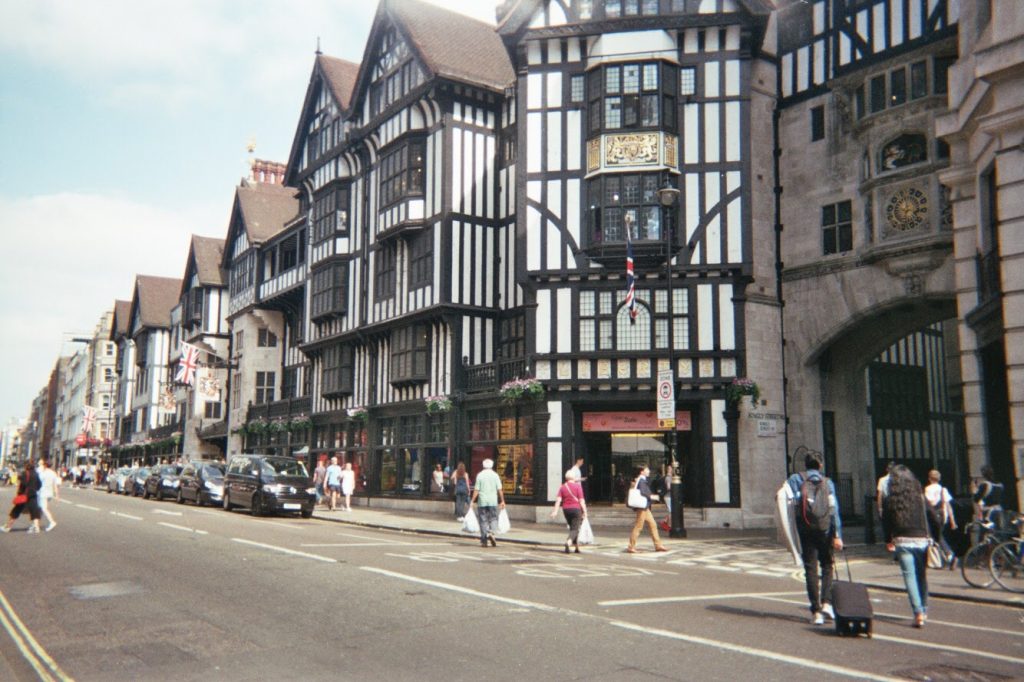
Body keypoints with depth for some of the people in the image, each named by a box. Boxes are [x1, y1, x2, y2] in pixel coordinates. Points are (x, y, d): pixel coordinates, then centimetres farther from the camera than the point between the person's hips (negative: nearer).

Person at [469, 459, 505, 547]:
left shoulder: (480, 475, -1)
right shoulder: (495, 475, 0)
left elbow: (476, 490, -4)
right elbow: (499, 490, -2)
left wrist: (472, 501, 2)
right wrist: (502, 501, 6)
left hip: (482, 501, 0)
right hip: (493, 501, 0)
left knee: (483, 520, 6)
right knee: (493, 519, 10)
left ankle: (484, 541, 6)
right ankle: (491, 532, -17)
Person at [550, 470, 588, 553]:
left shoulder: (562, 487, 4)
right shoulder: (578, 486, -7)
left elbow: (558, 500, -8)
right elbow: (581, 500, -11)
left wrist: (555, 511, -13)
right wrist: (585, 512, -7)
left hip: (566, 510, 5)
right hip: (576, 509, -4)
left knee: (572, 528, 20)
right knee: (575, 529, -4)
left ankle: (577, 547, 24)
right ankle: (568, 542, -31)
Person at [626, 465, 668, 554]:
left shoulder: (643, 480, 15)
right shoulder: (641, 481, -15)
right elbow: (642, 492, -25)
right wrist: (651, 497, -14)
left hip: (645, 507, 10)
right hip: (642, 507, -10)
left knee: (653, 525, 11)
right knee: (638, 526, -5)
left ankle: (658, 545, 15)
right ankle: (631, 547, 0)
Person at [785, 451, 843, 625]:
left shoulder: (796, 479, 7)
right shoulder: (827, 482, 10)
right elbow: (834, 509, 0)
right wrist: (837, 535, -3)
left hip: (805, 530, -1)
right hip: (825, 530, 1)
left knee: (811, 569, 4)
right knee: (827, 565, 16)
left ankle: (816, 611, 1)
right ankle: (826, 603, 0)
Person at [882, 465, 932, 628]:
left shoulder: (889, 501, -1)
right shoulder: (920, 497, 3)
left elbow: (886, 523, 2)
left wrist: (888, 541, 14)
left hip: (902, 542, -2)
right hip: (922, 540, 2)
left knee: (909, 576, -2)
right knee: (922, 576, 15)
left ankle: (918, 613, -10)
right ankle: (924, 610, 26)